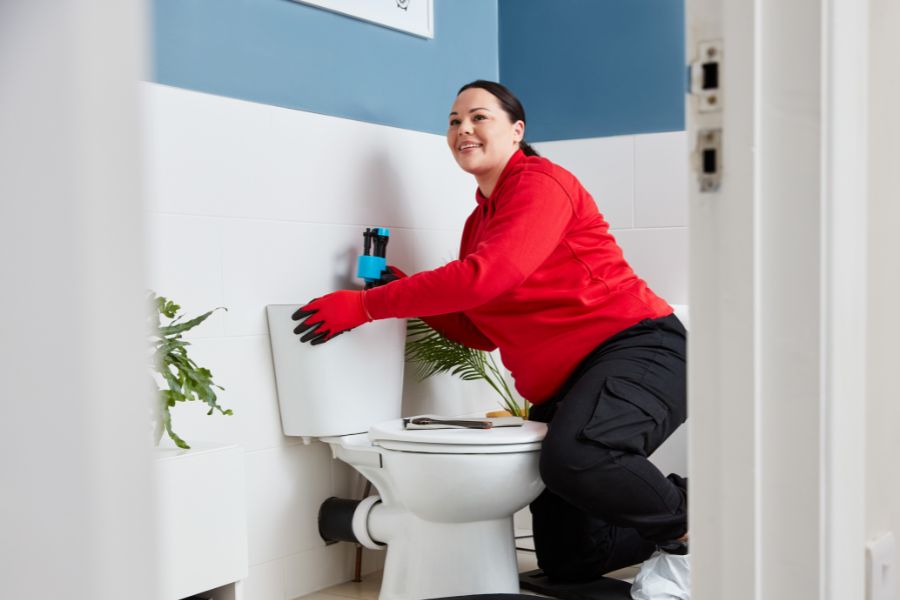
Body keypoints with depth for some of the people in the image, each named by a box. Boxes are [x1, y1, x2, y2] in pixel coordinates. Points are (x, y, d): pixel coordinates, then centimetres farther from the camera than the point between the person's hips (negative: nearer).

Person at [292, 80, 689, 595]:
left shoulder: (541, 183, -9)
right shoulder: (479, 220, 18)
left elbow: (484, 277, -24)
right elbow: (481, 331, 17)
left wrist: (366, 306, -19)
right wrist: (406, 291, 4)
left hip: (636, 350, -8)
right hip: (562, 385, 9)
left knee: (575, 457, -39)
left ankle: (686, 510, -9)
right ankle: (672, 533, 29)